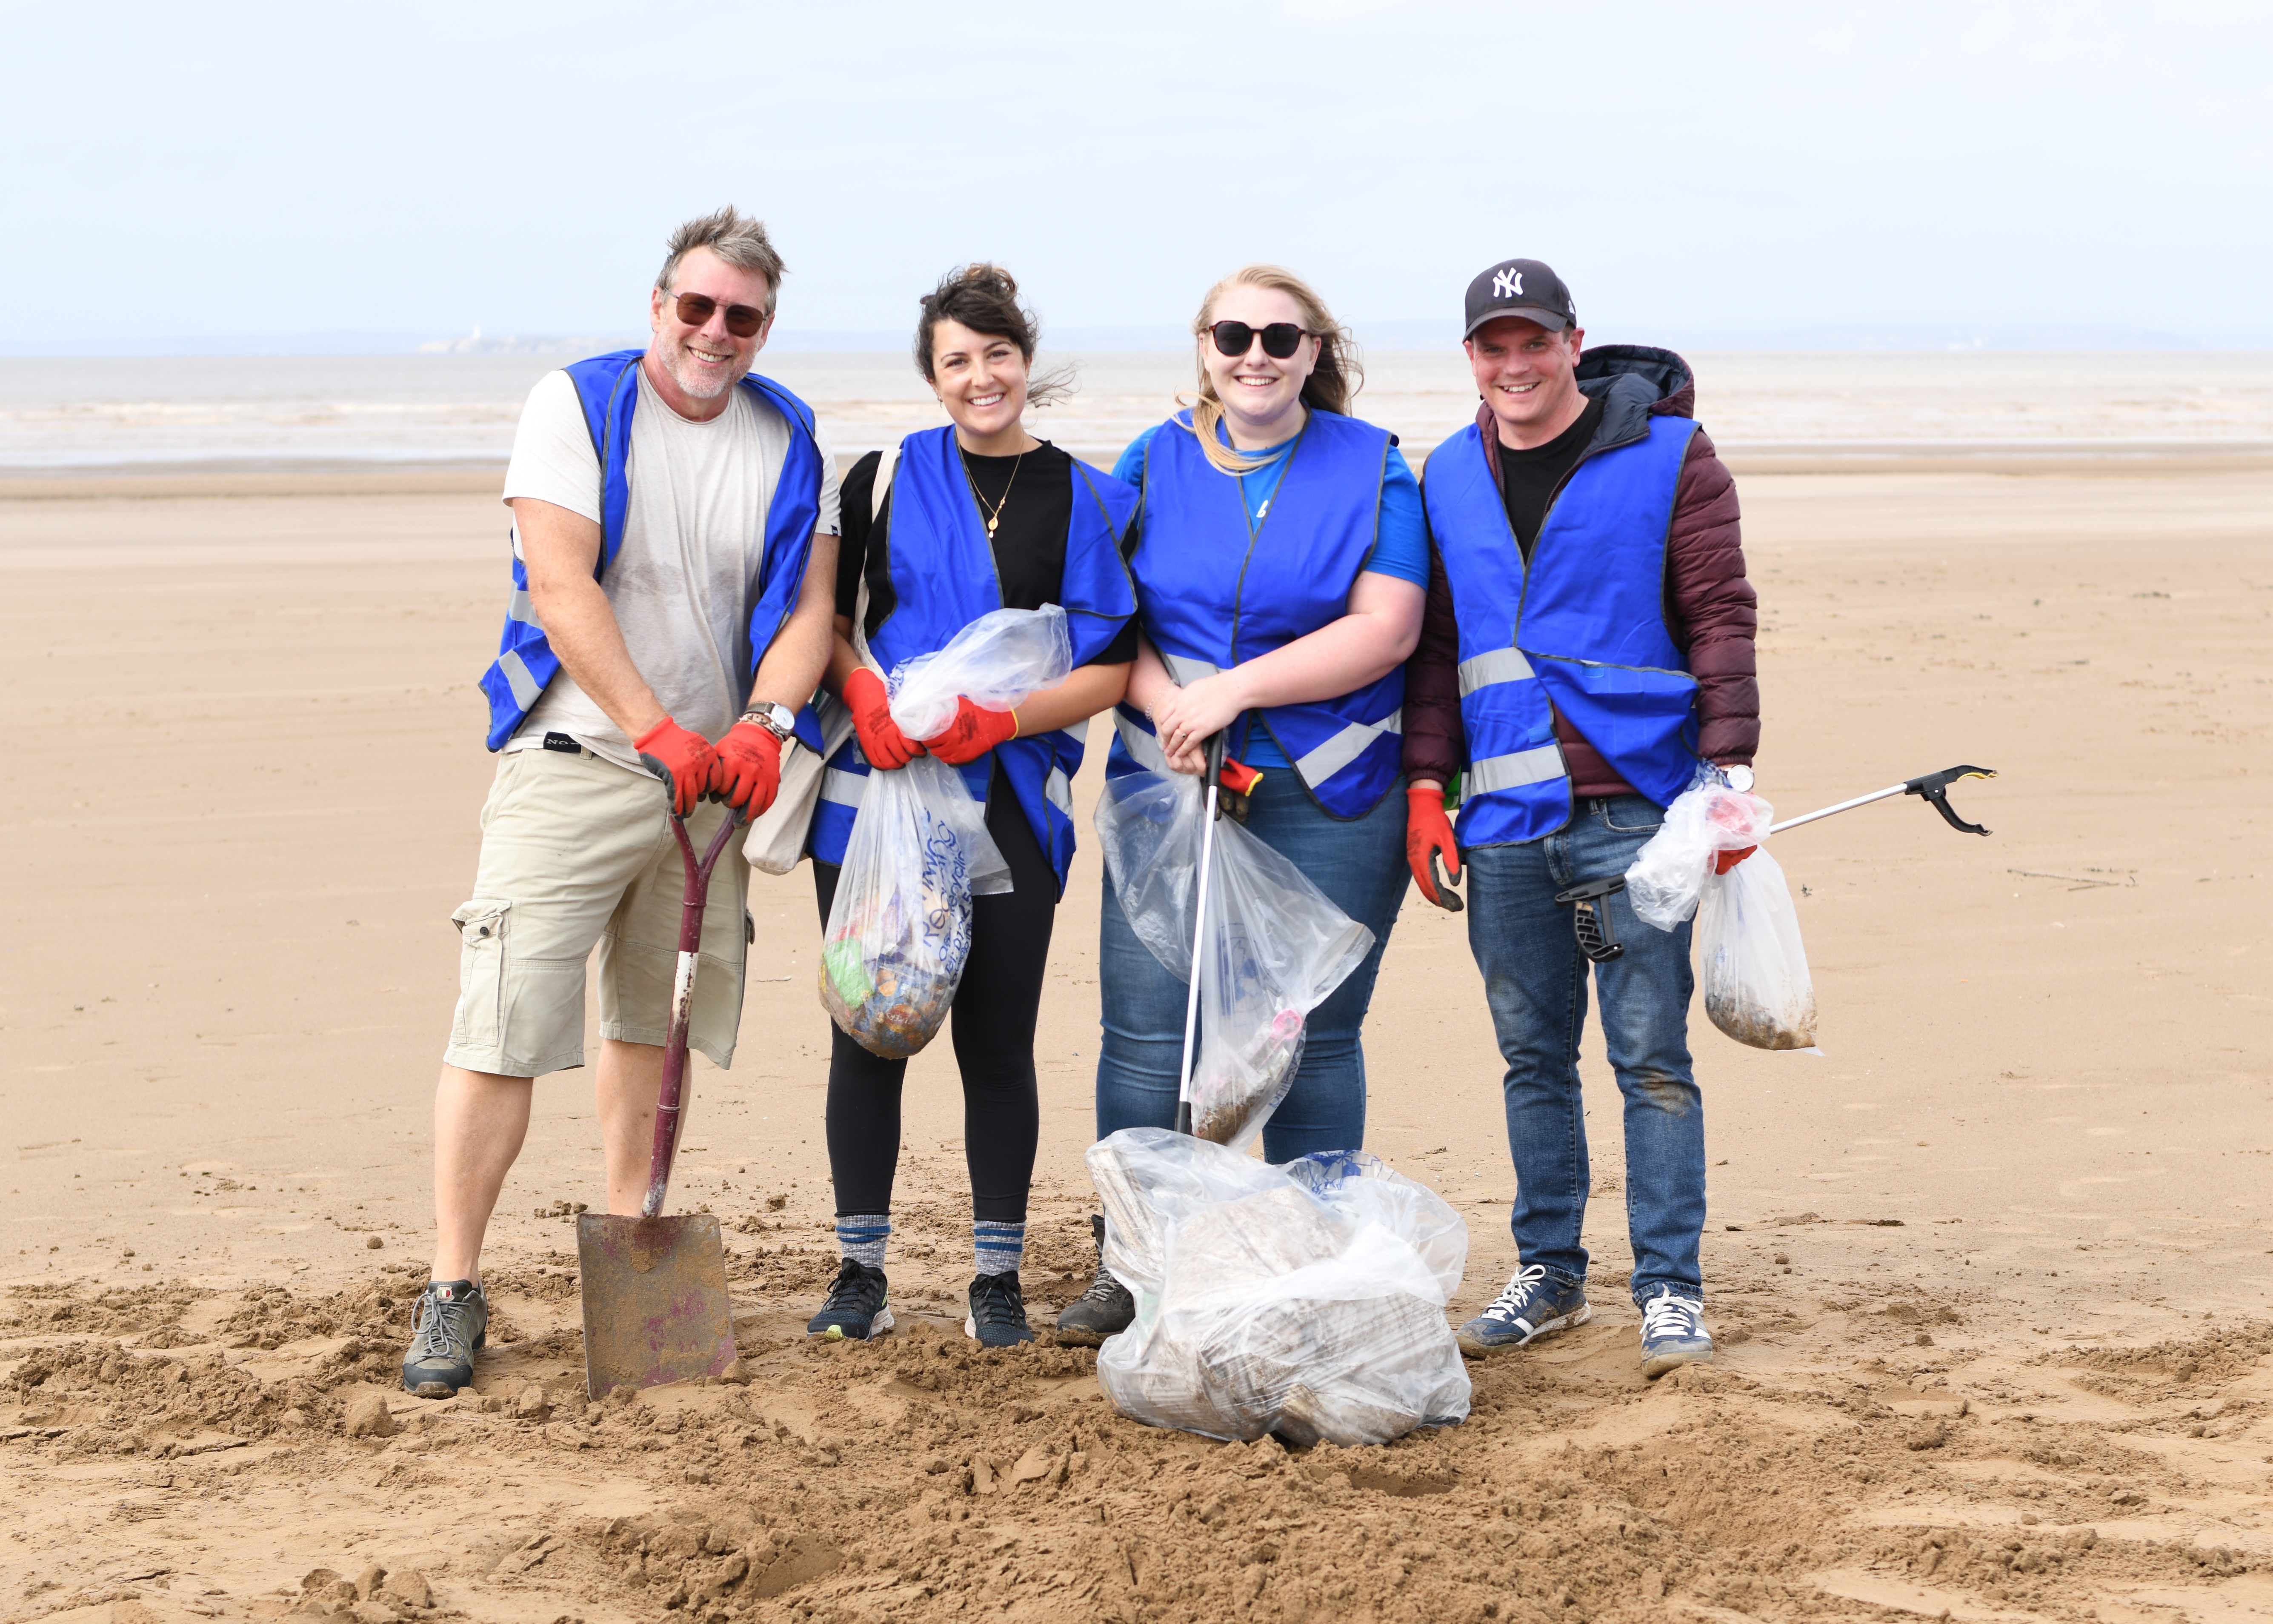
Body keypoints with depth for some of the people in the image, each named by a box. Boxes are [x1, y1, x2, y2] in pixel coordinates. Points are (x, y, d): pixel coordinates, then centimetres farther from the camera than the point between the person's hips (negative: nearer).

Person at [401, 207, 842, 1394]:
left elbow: (808, 608, 3)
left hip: (711, 773, 4)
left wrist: (762, 725, -17)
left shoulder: (792, 443, 7)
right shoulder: (577, 406, -6)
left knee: (654, 1018, 13)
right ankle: (452, 1291, -5)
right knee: (504, 1025, -10)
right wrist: (657, 732, -22)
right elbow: (561, 589, -14)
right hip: (574, 762, -4)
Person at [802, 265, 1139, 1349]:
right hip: (873, 791, 1)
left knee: (998, 1041, 2)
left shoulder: (1082, 499, 5)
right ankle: (860, 1269, 12)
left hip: (1010, 800, -1)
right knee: (867, 1030, 2)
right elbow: (827, 620, 9)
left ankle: (997, 1277, 11)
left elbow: (1108, 666, 1)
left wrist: (998, 721, -13)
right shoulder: (884, 481, 8)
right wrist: (867, 698, -10)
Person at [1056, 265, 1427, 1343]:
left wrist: (1235, 689, -14)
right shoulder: (1155, 464, 10)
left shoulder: (1371, 469, 3)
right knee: (1147, 1029, -3)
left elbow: (1386, 628, -7)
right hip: (1168, 782, 2)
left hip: (1327, 797, -2)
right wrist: (1165, 701, -12)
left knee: (1315, 1035, 1)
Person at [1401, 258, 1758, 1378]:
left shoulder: (1667, 456, -1)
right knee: (1533, 1055, 10)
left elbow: (1719, 618, -4)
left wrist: (1729, 769, -11)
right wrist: (1426, 783, 9)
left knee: (1651, 1053, -3)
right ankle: (1549, 1274, 20)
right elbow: (1436, 642, 17)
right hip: (1505, 818, 4)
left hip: (1634, 810, -4)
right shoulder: (1451, 478, 13)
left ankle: (1670, 1287, 3)